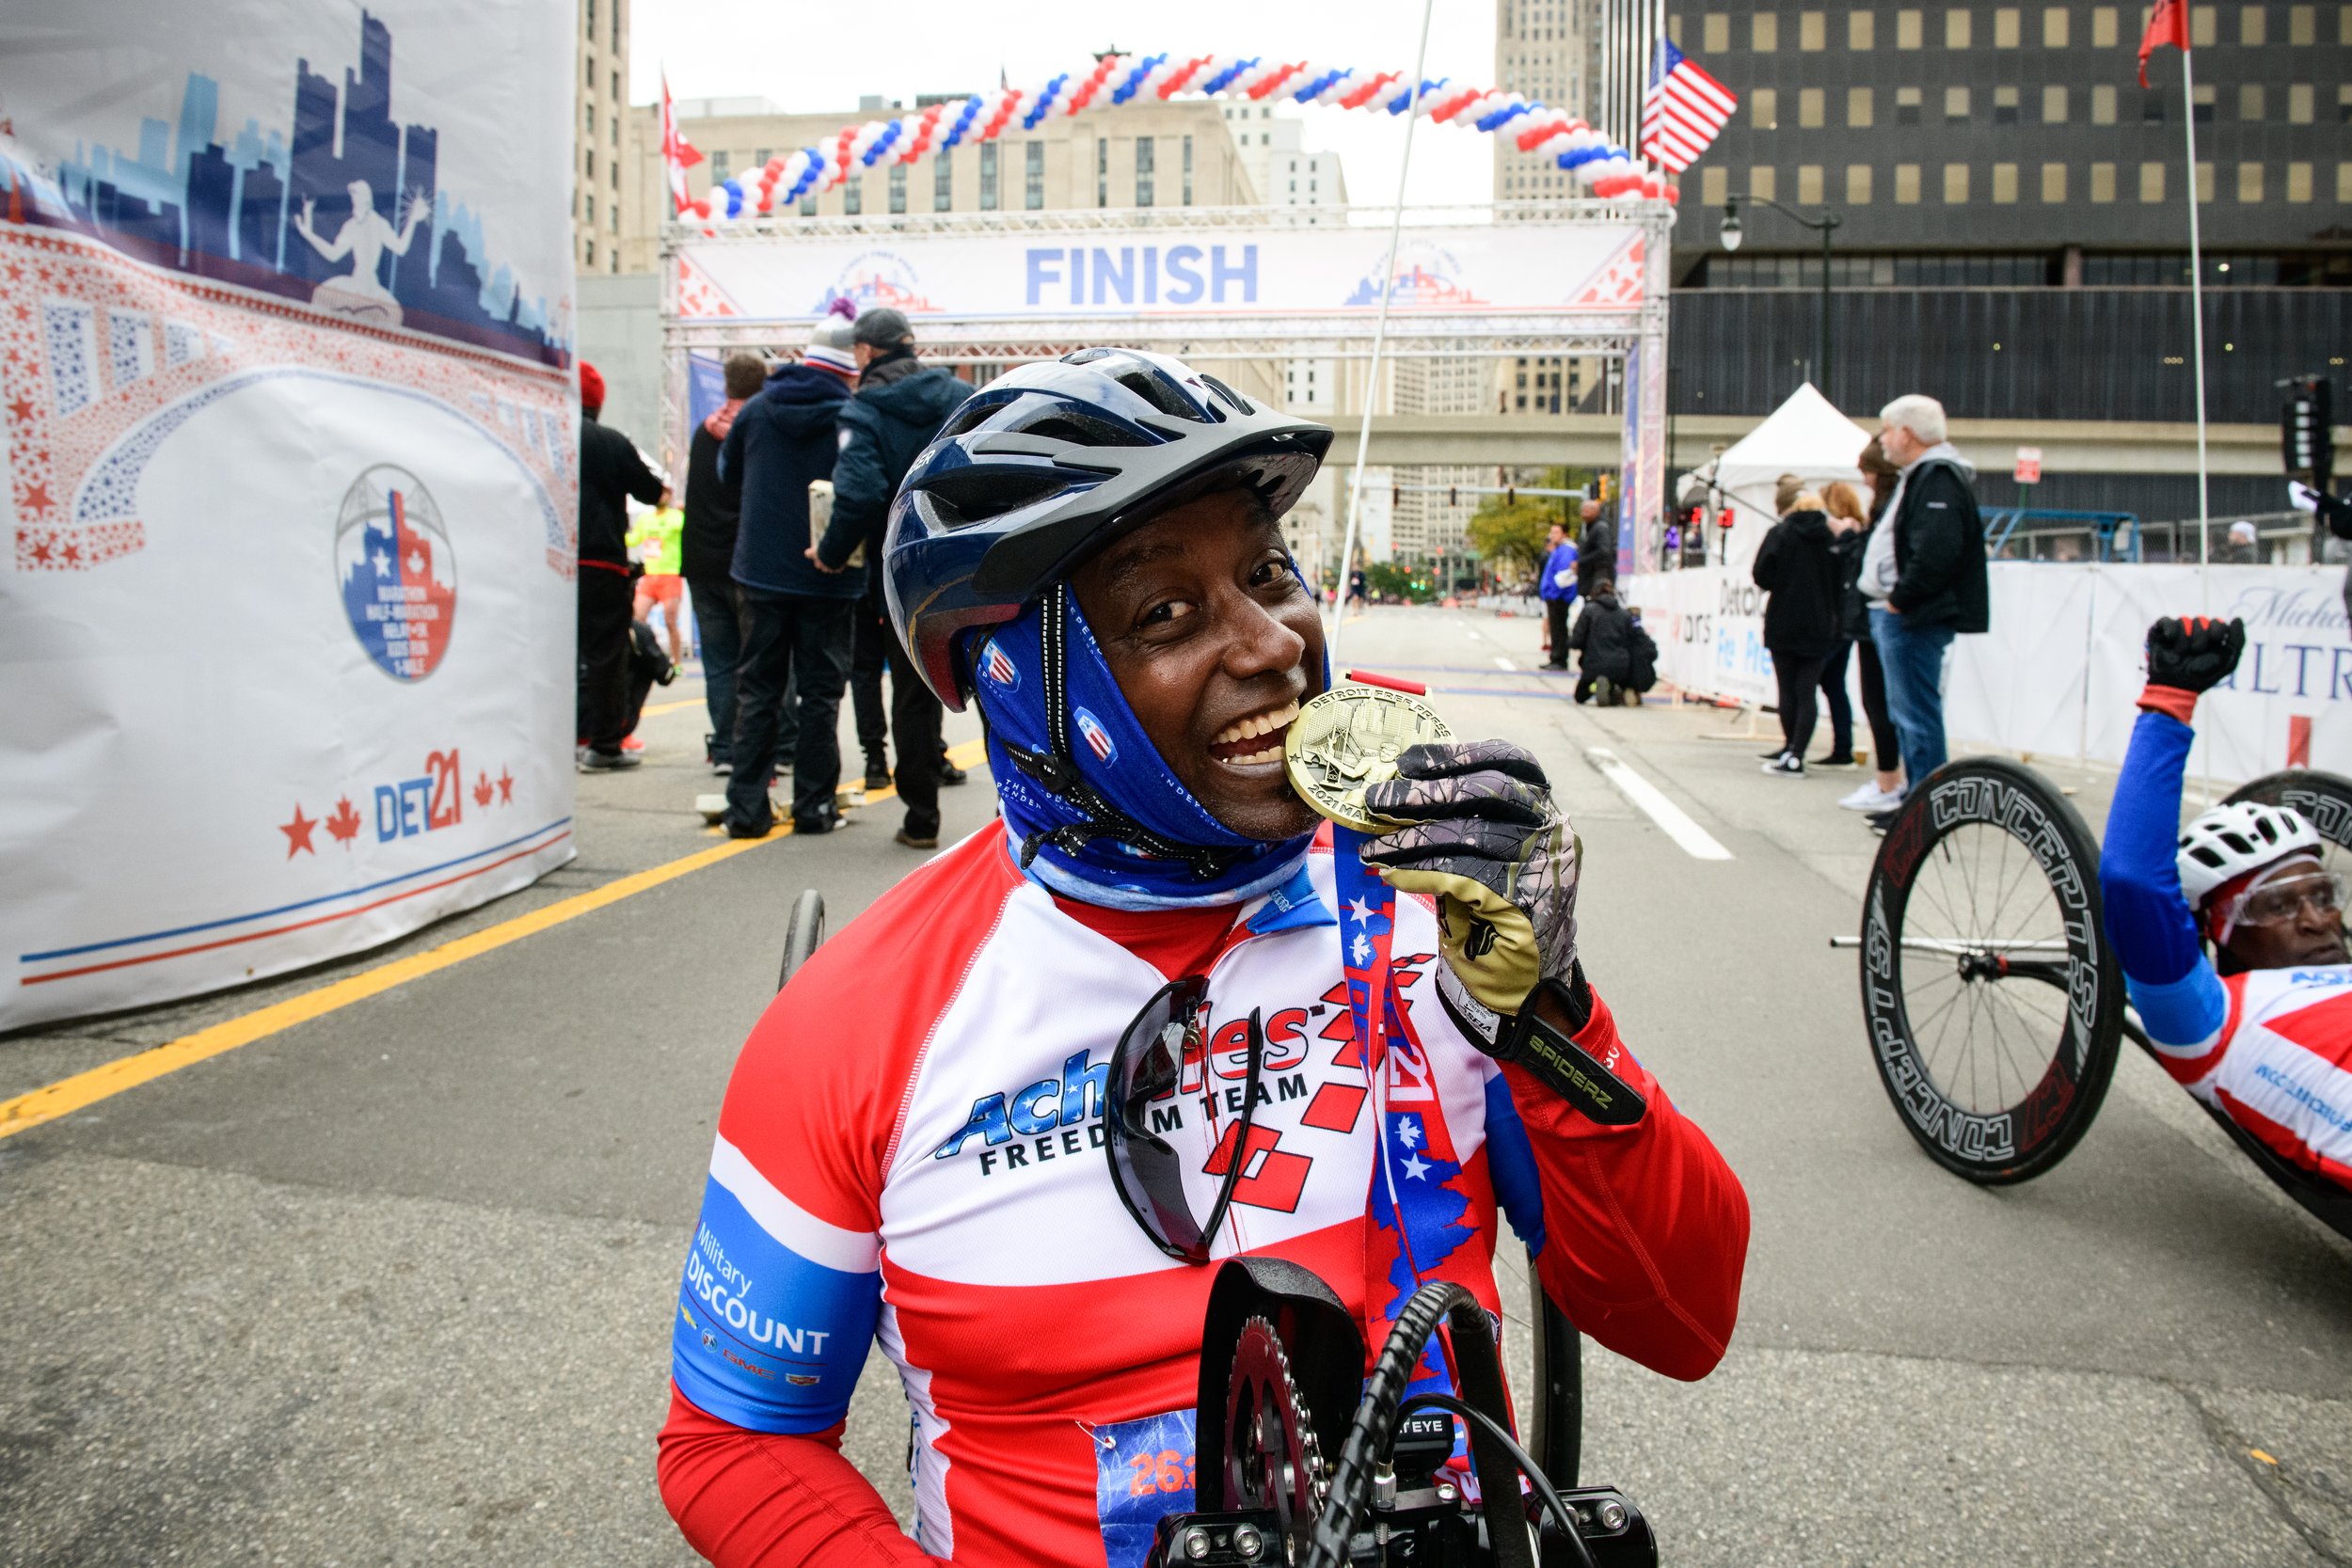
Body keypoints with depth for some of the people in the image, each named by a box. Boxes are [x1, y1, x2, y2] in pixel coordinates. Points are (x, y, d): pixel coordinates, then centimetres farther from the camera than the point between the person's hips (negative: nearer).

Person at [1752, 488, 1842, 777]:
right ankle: (1795, 755, -8)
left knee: (1788, 692, 7)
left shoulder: (1780, 533, -4)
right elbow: (1842, 582, -2)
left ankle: (1791, 752, 12)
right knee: (1807, 693, 1)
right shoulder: (1832, 537, 0)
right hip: (1819, 628, 1)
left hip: (1783, 625, -1)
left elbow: (1761, 575, -11)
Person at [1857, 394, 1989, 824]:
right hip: (1899, 613, 11)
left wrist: (1899, 600, -18)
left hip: (1914, 618, -11)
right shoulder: (1921, 475, 20)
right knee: (1907, 713, 16)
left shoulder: (1939, 478, -15)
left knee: (1917, 713, -7)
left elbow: (1936, 553, -26)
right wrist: (1888, 603, 13)